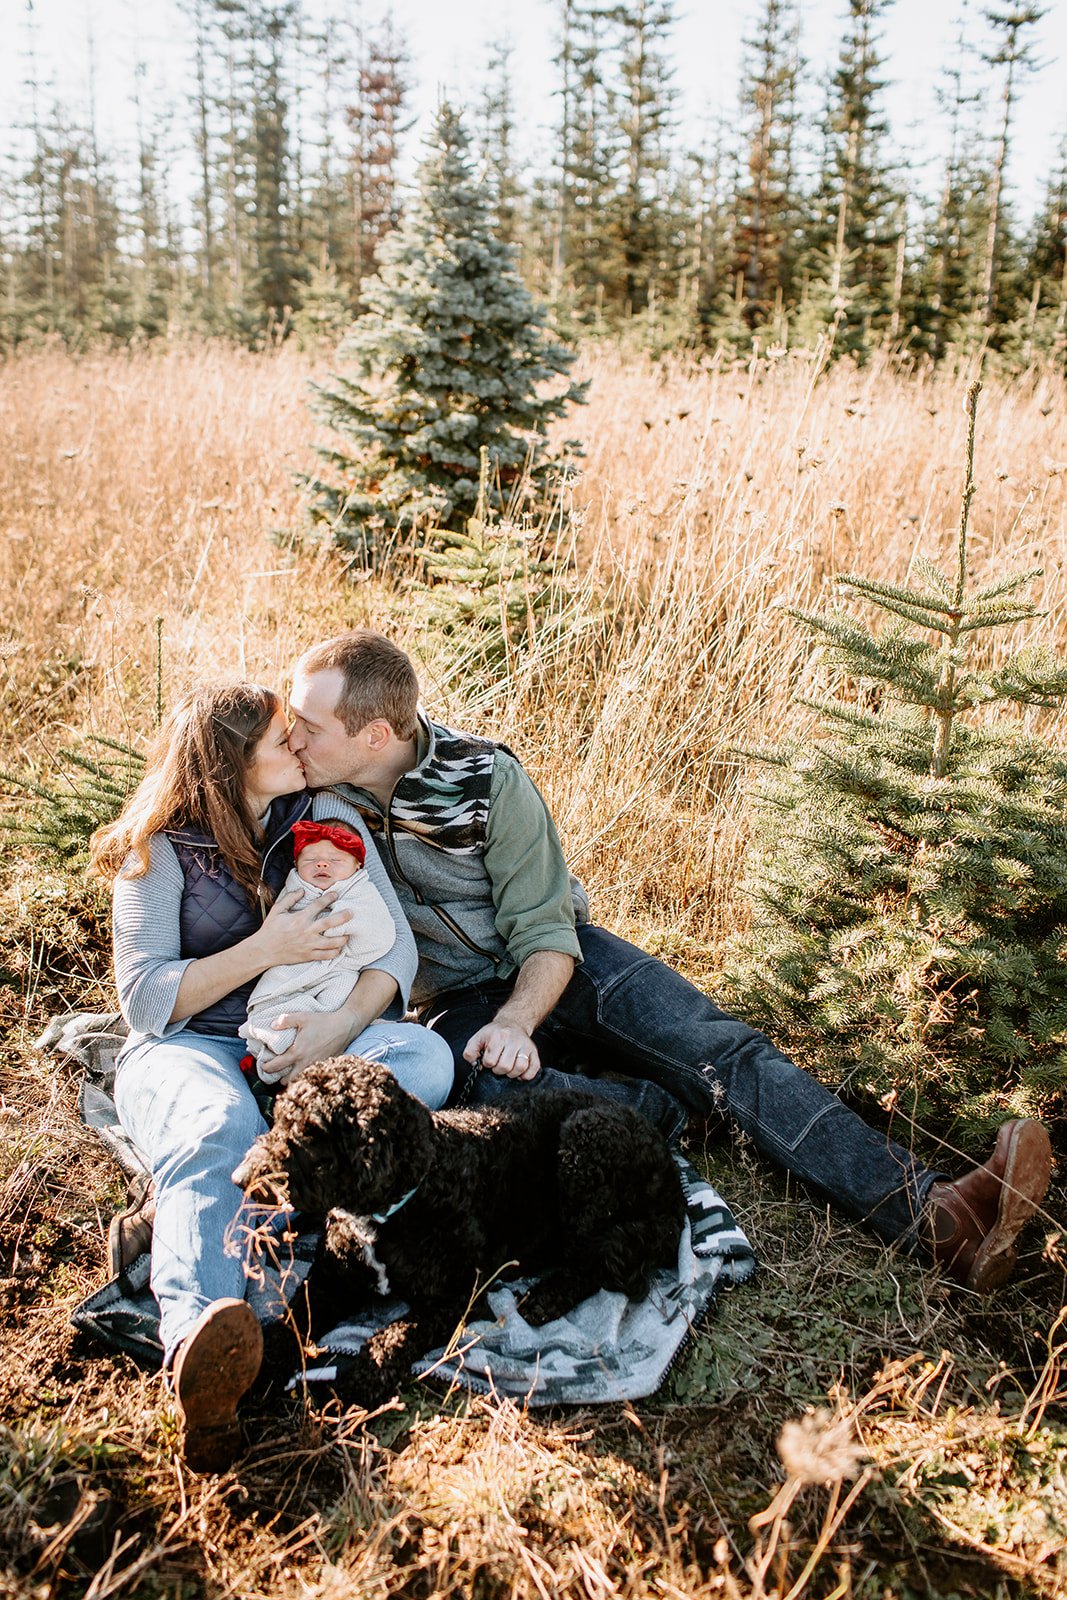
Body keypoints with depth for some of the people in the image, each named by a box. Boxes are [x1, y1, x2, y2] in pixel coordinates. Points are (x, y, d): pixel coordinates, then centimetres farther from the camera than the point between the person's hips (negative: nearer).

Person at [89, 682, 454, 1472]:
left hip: (302, 1046, 4)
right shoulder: (162, 849, -2)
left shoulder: (327, 818, 7)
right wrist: (265, 949, -17)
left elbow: (397, 944, 0)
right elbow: (144, 998, -7)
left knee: (426, 1056, -29)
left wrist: (343, 1022, -20)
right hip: (187, 1047, -3)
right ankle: (198, 1334, -66)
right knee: (218, 1128, -40)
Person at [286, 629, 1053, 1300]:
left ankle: (932, 1212, -30)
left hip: (549, 967, -1)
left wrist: (516, 1020, -29)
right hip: (459, 1001, 1)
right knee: (502, 1092, -37)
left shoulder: (486, 778, -14)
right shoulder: (314, 798, -8)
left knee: (722, 1049, -20)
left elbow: (547, 934, -11)